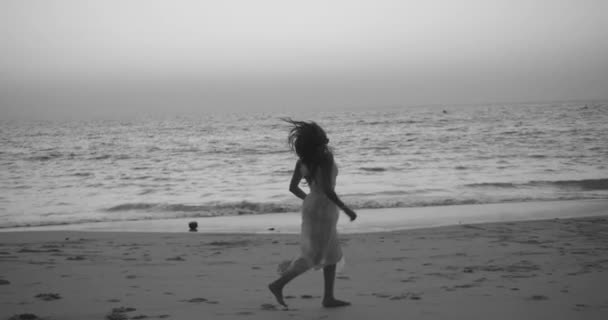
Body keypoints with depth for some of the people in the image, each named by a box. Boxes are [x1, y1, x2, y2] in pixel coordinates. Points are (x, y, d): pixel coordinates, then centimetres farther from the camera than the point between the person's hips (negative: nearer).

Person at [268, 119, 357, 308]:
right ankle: (278, 285, -5)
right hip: (322, 210, -8)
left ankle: (329, 298, 17)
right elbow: (327, 190, -25)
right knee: (312, 257, -2)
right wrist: (346, 209, -16)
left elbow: (293, 187, 6)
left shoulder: (303, 160, 3)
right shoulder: (326, 158, -19)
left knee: (332, 254, 15)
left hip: (311, 206, 8)